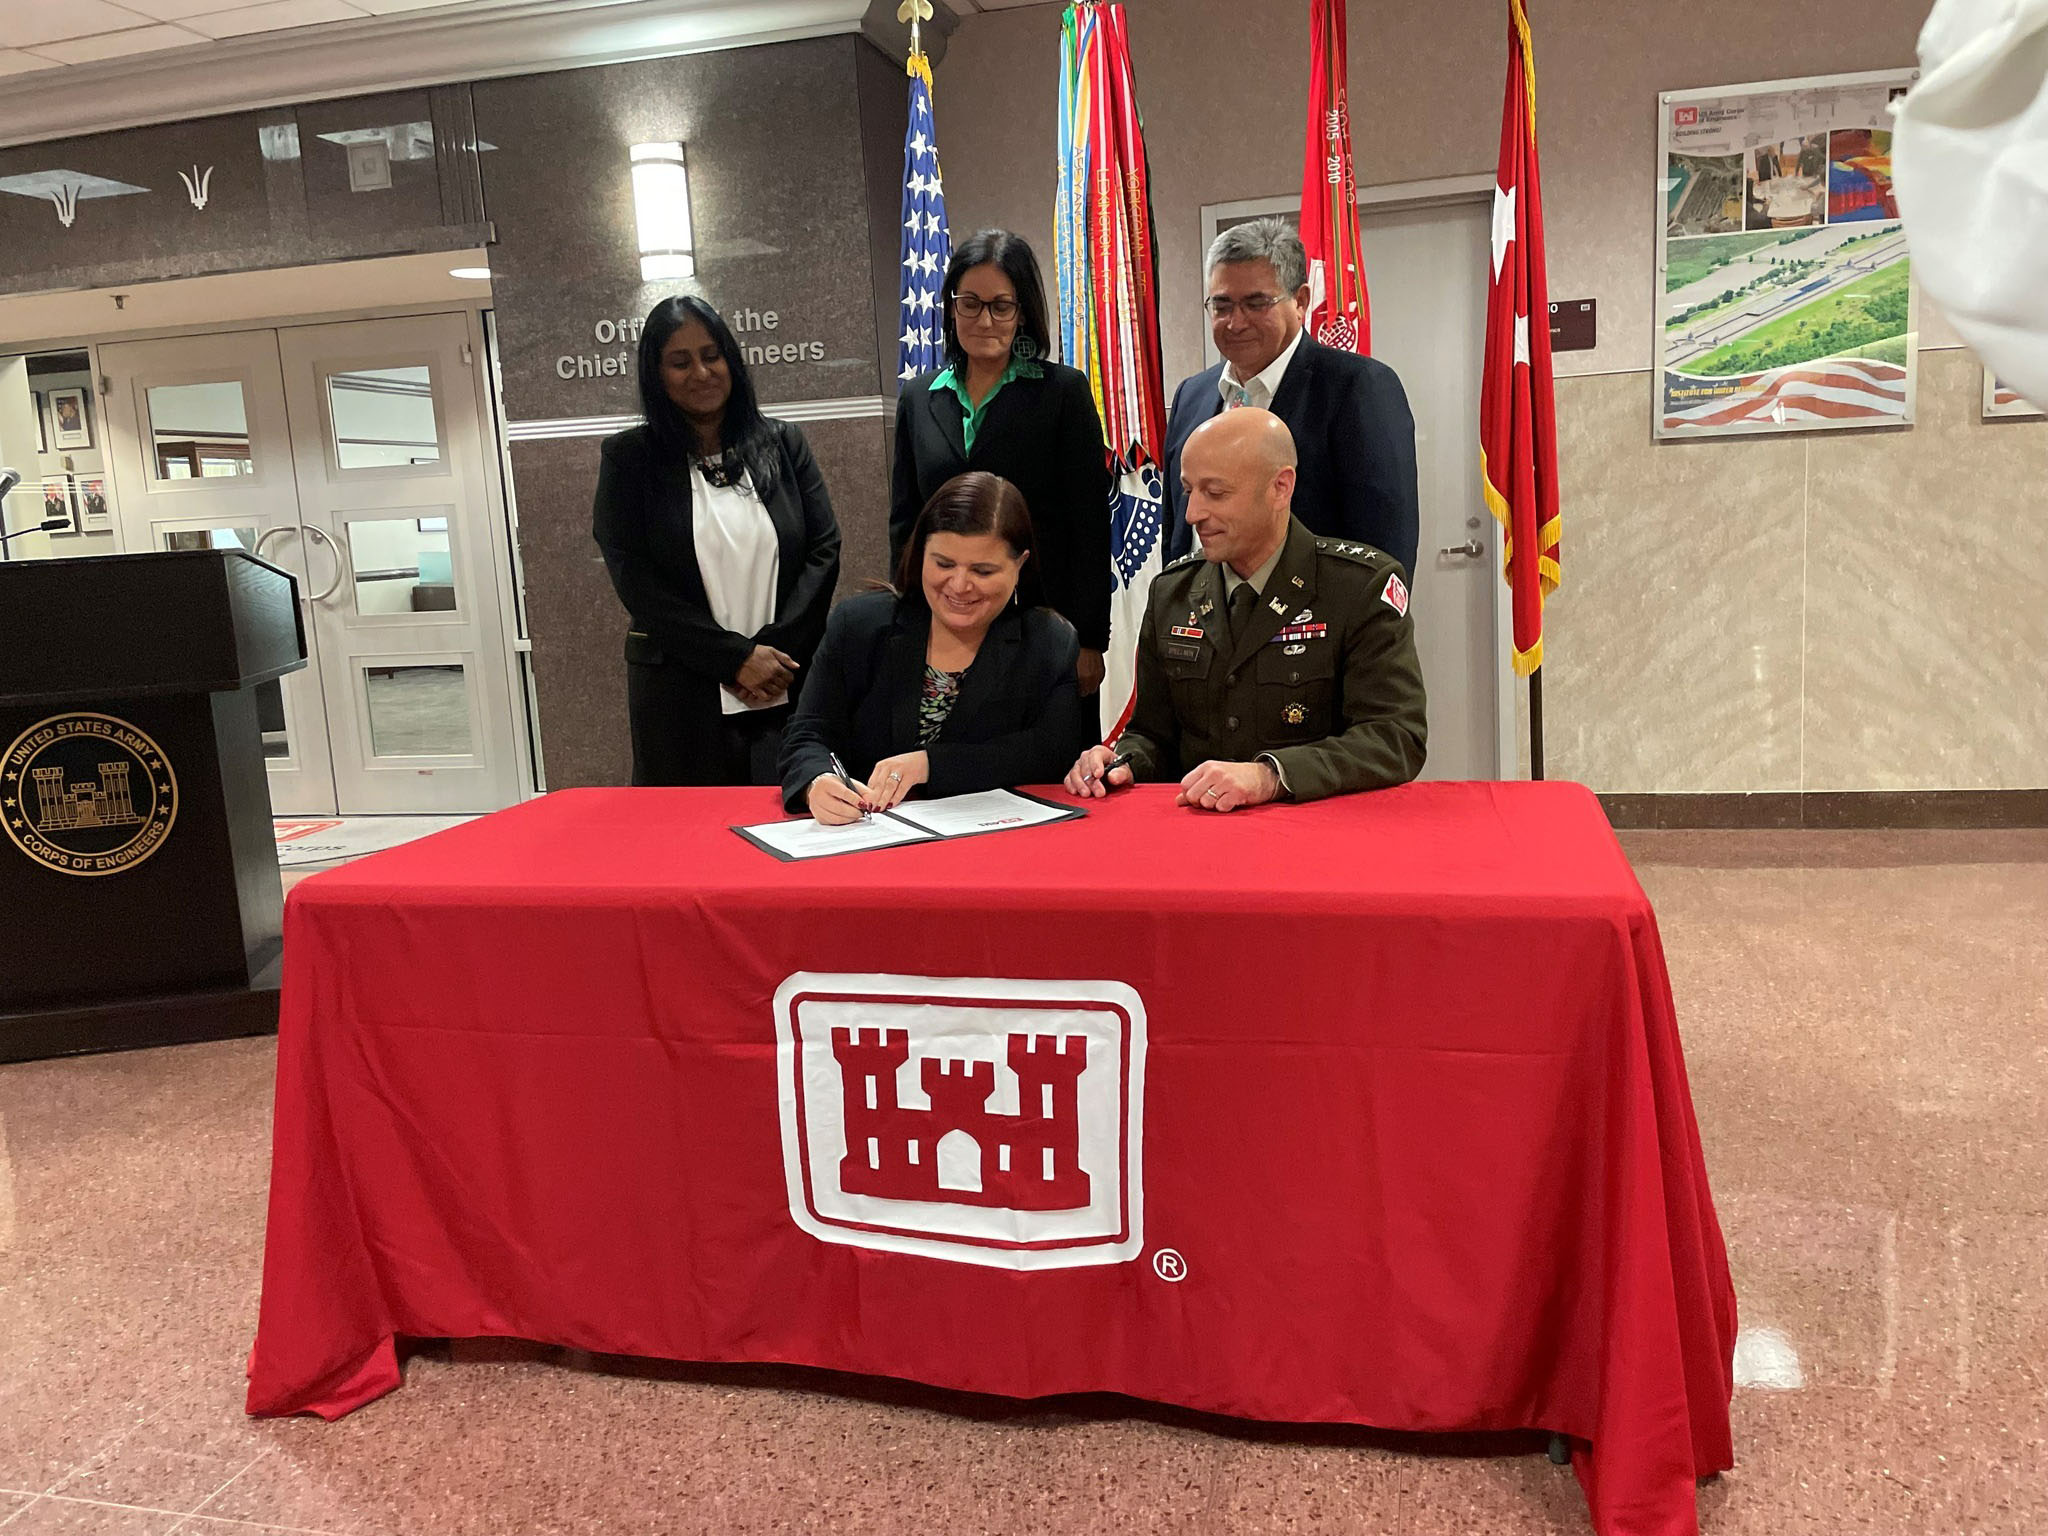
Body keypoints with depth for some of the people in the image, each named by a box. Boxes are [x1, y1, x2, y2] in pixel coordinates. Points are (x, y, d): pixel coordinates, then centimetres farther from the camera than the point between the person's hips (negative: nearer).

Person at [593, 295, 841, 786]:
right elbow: (635, 580, -5)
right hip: (681, 696, -1)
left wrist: (775, 649, -10)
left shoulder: (783, 445, 9)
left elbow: (824, 551, 3)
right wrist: (736, 658, -12)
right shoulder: (629, 458, 4)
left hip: (791, 687, 2)